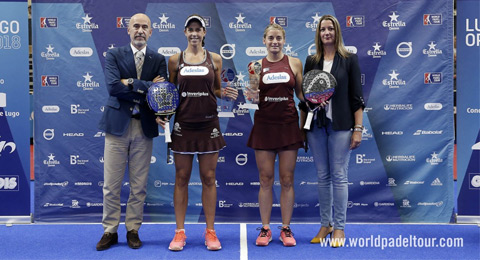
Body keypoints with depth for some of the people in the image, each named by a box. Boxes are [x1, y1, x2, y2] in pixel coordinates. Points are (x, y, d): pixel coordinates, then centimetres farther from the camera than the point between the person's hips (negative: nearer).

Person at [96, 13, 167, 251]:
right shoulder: (114, 55, 4)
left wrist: (132, 84, -13)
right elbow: (112, 86, -13)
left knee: (139, 187, 7)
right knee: (111, 185, 4)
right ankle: (110, 231, 19)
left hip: (144, 128, 1)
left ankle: (133, 230, 22)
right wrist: (147, 87, -12)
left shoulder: (159, 60, 8)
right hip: (117, 125, -1)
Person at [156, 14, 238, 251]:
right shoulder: (175, 60, 5)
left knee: (208, 178, 4)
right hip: (183, 124, 0)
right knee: (181, 178, 5)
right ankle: (179, 232, 15)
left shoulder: (215, 59, 6)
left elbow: (217, 91, 13)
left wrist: (226, 93, -9)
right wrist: (161, 114, -6)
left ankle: (210, 232, 14)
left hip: (208, 124, 0)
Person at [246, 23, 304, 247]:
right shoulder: (257, 66, 5)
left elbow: (301, 93, 10)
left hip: (288, 125, 0)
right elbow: (253, 100, 6)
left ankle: (286, 229, 17)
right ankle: (265, 229, 16)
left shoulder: (294, 63, 5)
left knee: (287, 180, 4)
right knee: (265, 180, 4)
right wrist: (251, 96, -15)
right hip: (264, 125, 0)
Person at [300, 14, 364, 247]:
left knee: (339, 176, 0)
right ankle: (325, 224, 19)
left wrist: (358, 129, -7)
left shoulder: (349, 59, 2)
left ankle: (339, 227, 10)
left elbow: (356, 97, -1)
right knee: (322, 176, 8)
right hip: (316, 126, 3)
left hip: (340, 126, -3)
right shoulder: (311, 61, 9)